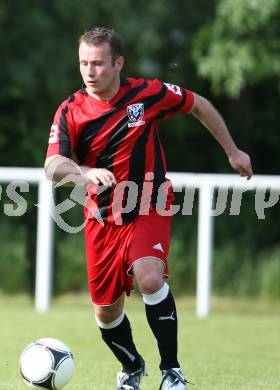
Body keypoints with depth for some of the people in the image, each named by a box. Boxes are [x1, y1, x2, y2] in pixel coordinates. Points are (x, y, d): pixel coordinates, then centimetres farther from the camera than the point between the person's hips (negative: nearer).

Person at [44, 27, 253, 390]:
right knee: (106, 311, 7)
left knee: (150, 278, -29)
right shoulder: (71, 111, -11)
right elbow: (53, 166, -24)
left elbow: (199, 105, 7)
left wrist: (232, 151, 13)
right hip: (102, 220, 2)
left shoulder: (148, 93, -11)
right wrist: (86, 172, -46)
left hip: (149, 210, -2)